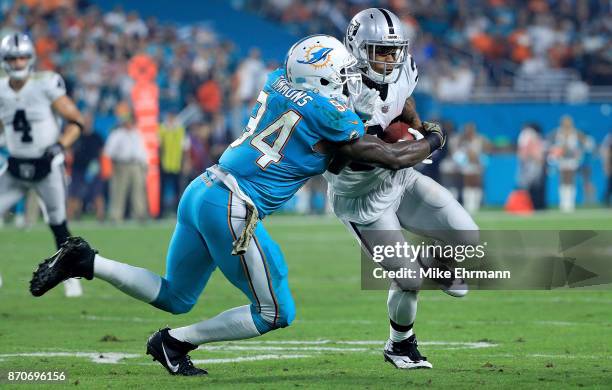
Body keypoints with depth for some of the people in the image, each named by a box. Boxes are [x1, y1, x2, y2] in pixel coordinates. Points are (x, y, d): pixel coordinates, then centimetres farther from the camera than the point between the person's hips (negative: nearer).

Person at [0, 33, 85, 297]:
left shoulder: (46, 84, -11)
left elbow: (76, 122, -6)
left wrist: (60, 146, -19)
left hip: (46, 167, -4)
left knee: (58, 226, -1)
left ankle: (71, 277, 17)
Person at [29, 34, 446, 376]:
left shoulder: (278, 84, 13)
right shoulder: (329, 115, -8)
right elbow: (392, 158, 2)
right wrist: (432, 141, 20)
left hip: (201, 191, 8)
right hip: (231, 209, -8)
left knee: (174, 298, 24)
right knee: (275, 314, 5)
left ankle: (85, 262, 11)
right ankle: (176, 342, 9)